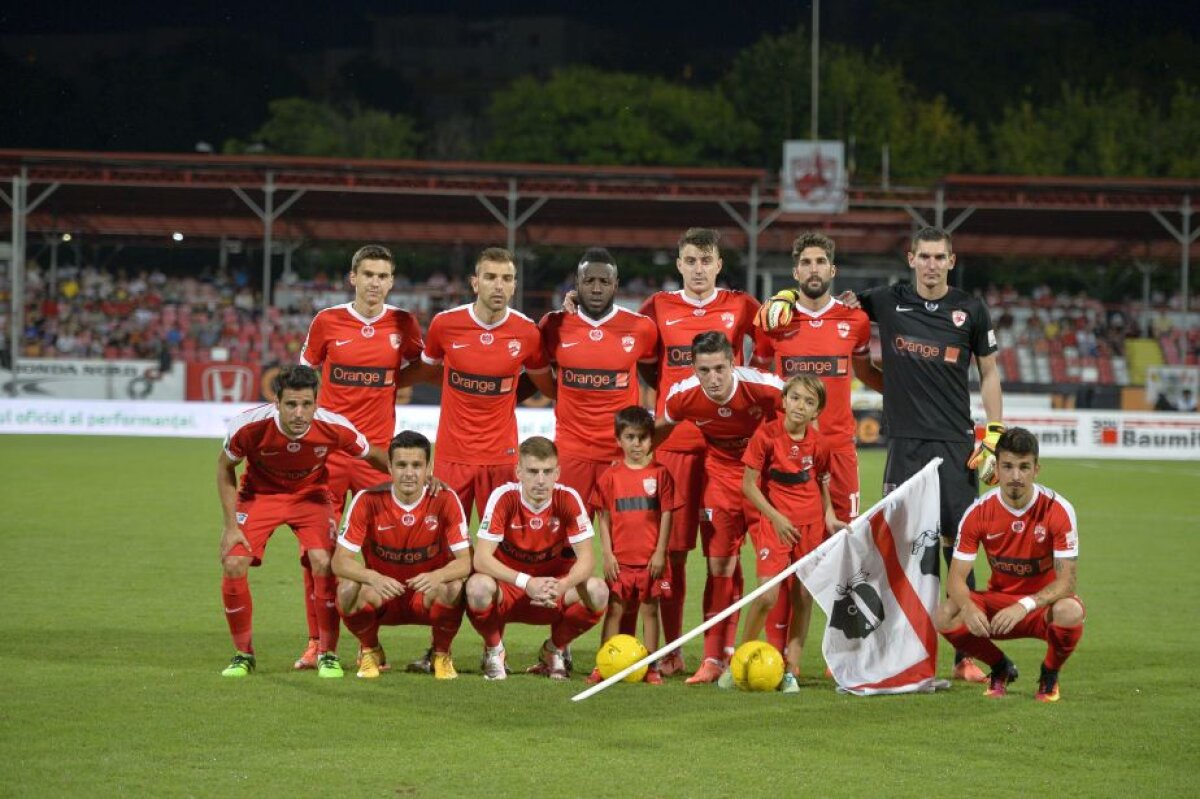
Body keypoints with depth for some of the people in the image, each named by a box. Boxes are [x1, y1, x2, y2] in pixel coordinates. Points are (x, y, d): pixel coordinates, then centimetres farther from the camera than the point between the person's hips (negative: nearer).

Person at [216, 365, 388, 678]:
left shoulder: (334, 427, -28)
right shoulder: (248, 426, -30)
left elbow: (374, 456, -7)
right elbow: (225, 467, -9)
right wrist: (232, 526, -12)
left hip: (310, 494, 0)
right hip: (260, 494, 0)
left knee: (323, 563, -22)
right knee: (233, 563, -16)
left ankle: (327, 654, -4)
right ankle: (243, 654, 5)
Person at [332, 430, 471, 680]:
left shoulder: (445, 500, -15)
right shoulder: (369, 501, -15)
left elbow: (464, 562, -18)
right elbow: (340, 561, -18)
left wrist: (437, 576, -41)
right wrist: (373, 578, -40)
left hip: (427, 597, 0)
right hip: (383, 596, 0)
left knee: (454, 588, -33)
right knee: (349, 589, -32)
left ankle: (442, 654, -2)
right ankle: (370, 651, 1)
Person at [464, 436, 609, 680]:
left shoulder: (568, 499, -14)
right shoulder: (504, 498, -19)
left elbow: (586, 558, -17)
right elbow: (481, 558, -26)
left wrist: (562, 586, -39)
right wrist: (526, 583, -41)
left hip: (551, 589, 2)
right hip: (507, 589, -2)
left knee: (597, 592, -27)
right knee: (478, 586, -36)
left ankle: (554, 649, 4)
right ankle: (494, 650, -2)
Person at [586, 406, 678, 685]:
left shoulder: (659, 474, 0)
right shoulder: (611, 476, 3)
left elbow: (666, 514, 0)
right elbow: (603, 516, 4)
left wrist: (660, 552, -5)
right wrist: (607, 554, -2)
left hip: (651, 559, -1)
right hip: (620, 558, 1)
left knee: (650, 610, 5)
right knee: (614, 610, 2)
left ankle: (651, 667, 10)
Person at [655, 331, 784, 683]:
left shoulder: (764, 387, -26)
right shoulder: (682, 396, -18)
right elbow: (660, 430, 6)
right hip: (721, 475, 2)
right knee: (719, 568, 0)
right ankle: (715, 659, 5)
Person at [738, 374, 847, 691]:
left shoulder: (819, 443, 1)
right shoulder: (766, 435, -10)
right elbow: (748, 484, -7)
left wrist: (830, 516, -1)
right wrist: (776, 518, -14)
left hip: (811, 524, 4)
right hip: (774, 523, -4)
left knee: (804, 597, 2)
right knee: (767, 595, -13)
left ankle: (791, 670, 10)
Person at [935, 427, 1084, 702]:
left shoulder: (1057, 510, -20)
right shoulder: (979, 512, -13)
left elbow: (1066, 581, -23)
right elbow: (956, 578, -13)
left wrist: (1024, 606, -40)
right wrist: (969, 608, -37)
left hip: (1044, 604, -2)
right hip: (998, 601, 2)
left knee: (1069, 612, -38)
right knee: (945, 616, -26)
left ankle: (1050, 674, -3)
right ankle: (1001, 668, 4)